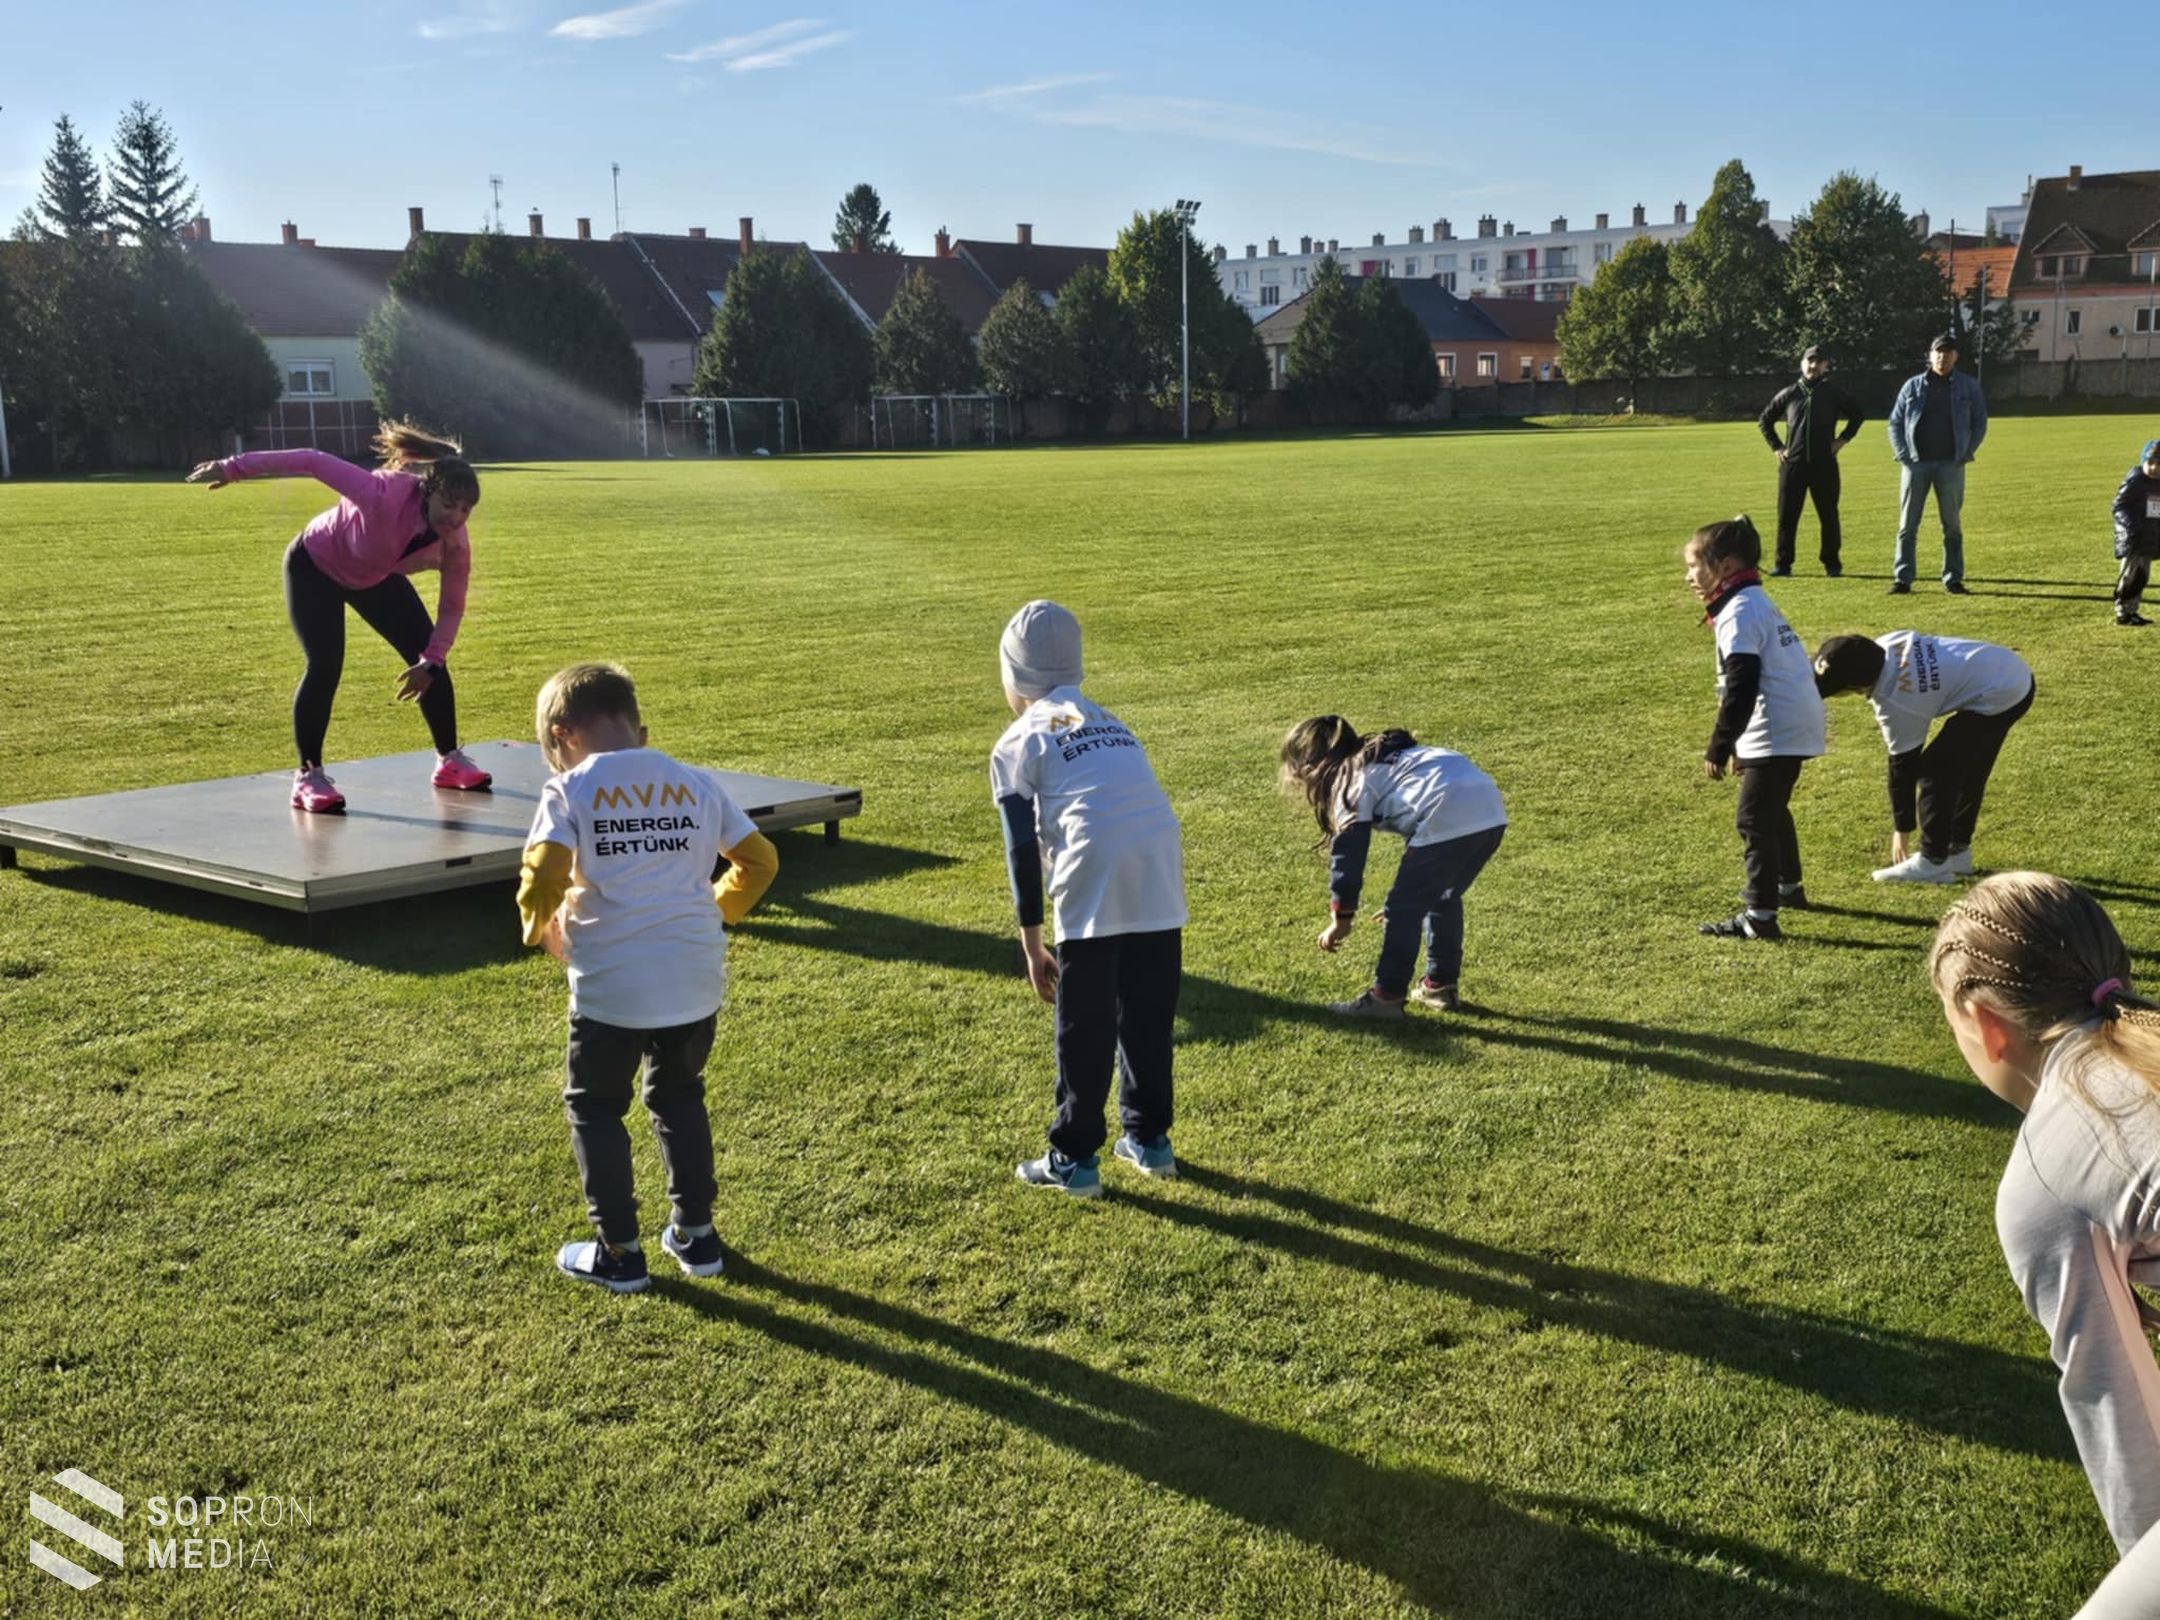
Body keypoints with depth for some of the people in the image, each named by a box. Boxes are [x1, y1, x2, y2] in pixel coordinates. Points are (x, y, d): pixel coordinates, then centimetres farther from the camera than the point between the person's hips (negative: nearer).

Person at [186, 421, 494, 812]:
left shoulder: (455, 543, -26)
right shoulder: (384, 496, -43)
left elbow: (452, 607, -13)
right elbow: (313, 461, -36)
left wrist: (431, 662, -23)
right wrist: (234, 468, -31)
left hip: (377, 577, 5)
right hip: (314, 568, -5)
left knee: (431, 659, -2)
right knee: (325, 666, -18)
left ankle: (450, 761, 14)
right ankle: (308, 776, -7)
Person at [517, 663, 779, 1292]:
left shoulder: (569, 791, -7)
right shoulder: (696, 784, 6)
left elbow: (543, 879, -18)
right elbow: (757, 859, 8)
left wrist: (544, 928, 3)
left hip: (611, 987, -4)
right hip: (697, 981, 4)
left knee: (593, 1107, 17)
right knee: (679, 1096, 25)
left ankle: (619, 1252, 20)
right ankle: (695, 1234, 30)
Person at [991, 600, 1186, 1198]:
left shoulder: (1018, 743, 11)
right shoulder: (1111, 722, 28)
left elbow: (1023, 851, 5)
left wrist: (1033, 947, 9)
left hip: (1094, 883, -5)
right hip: (1163, 872, 5)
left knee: (1085, 1031, 7)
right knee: (1148, 1019, 19)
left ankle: (1073, 1159, 15)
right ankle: (1149, 1139, 31)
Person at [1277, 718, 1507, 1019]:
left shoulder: (1351, 780, 7)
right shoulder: (1390, 759, 34)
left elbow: (1349, 850, 2)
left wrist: (1341, 917, 7)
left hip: (1449, 820, -9)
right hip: (1492, 812, 9)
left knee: (1404, 908, 5)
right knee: (1444, 899, 27)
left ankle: (1387, 997, 11)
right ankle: (1441, 985, 33)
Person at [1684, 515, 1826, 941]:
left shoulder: (1739, 613, -15)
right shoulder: (1757, 602, 17)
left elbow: (1740, 688, -21)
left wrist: (1719, 747, -18)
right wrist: (1737, 744, 28)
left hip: (1776, 731, -11)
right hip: (1797, 724, 11)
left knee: (1754, 819, -8)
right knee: (1772, 810, 27)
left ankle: (1760, 916, -9)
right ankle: (1787, 885, 44)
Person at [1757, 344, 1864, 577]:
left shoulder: (1834, 394, 4)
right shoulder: (1789, 394, 6)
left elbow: (1857, 416, 16)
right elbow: (1764, 419, 17)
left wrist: (1842, 440, 5)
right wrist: (1776, 446, 8)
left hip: (1824, 464, -1)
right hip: (1792, 464, 1)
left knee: (1829, 516, 2)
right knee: (1787, 516, 1)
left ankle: (1832, 562, 10)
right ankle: (1782, 563, 7)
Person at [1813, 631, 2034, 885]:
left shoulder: (1894, 705, -21)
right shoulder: (1885, 645, -4)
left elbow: (1902, 767, -10)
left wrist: (1901, 830, 2)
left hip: (1997, 698, -10)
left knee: (1933, 770, -5)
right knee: (1967, 768, 20)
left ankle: (1933, 862, -1)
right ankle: (1957, 851, 28)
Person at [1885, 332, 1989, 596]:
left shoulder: (1968, 386, 5)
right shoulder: (1913, 386, 6)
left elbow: (1979, 423, 7)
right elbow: (1895, 422, 8)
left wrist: (1966, 454, -4)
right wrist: (1902, 455, -4)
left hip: (1950, 465, 0)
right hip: (1915, 464, 0)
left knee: (1952, 525, 5)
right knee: (1907, 525, 0)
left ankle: (1953, 578, 11)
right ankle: (1902, 578, 3)